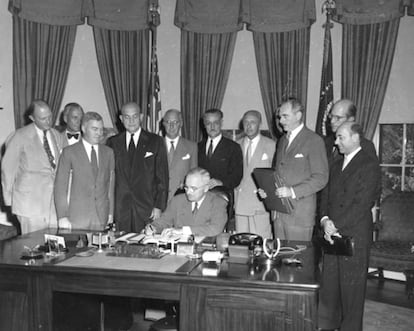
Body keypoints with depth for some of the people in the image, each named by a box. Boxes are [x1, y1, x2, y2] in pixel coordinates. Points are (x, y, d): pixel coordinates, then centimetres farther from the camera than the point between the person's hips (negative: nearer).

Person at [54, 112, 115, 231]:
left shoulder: (108, 152, 10)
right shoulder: (69, 152, -1)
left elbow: (111, 183, 12)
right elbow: (60, 185, -2)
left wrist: (111, 213, 7)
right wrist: (62, 216, -8)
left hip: (102, 217, 3)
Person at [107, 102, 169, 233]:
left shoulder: (155, 141, 4)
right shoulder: (113, 142, 10)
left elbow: (162, 177, 1)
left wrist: (158, 207, -6)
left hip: (147, 209, -1)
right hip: (119, 210, 2)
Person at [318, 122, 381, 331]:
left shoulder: (369, 166, -8)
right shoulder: (336, 166, 17)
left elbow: (362, 204, -15)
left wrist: (336, 226, -15)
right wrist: (325, 220, -4)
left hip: (355, 236, -6)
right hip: (333, 235, 7)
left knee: (351, 287, 3)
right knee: (329, 284, 11)